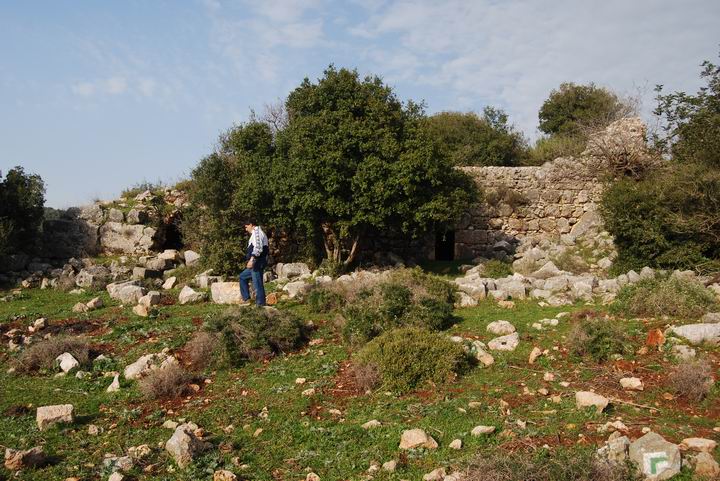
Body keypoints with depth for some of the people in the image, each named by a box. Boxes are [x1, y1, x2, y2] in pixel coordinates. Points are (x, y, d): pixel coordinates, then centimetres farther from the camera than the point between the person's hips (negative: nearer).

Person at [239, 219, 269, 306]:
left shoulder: (256, 232, -8)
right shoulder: (259, 233, 24)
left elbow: (258, 247, -22)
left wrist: (252, 259, -30)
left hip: (257, 262, -11)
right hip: (256, 264, 11)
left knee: (257, 284, -9)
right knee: (243, 276, 20)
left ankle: (261, 304, -7)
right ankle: (246, 299, 18)